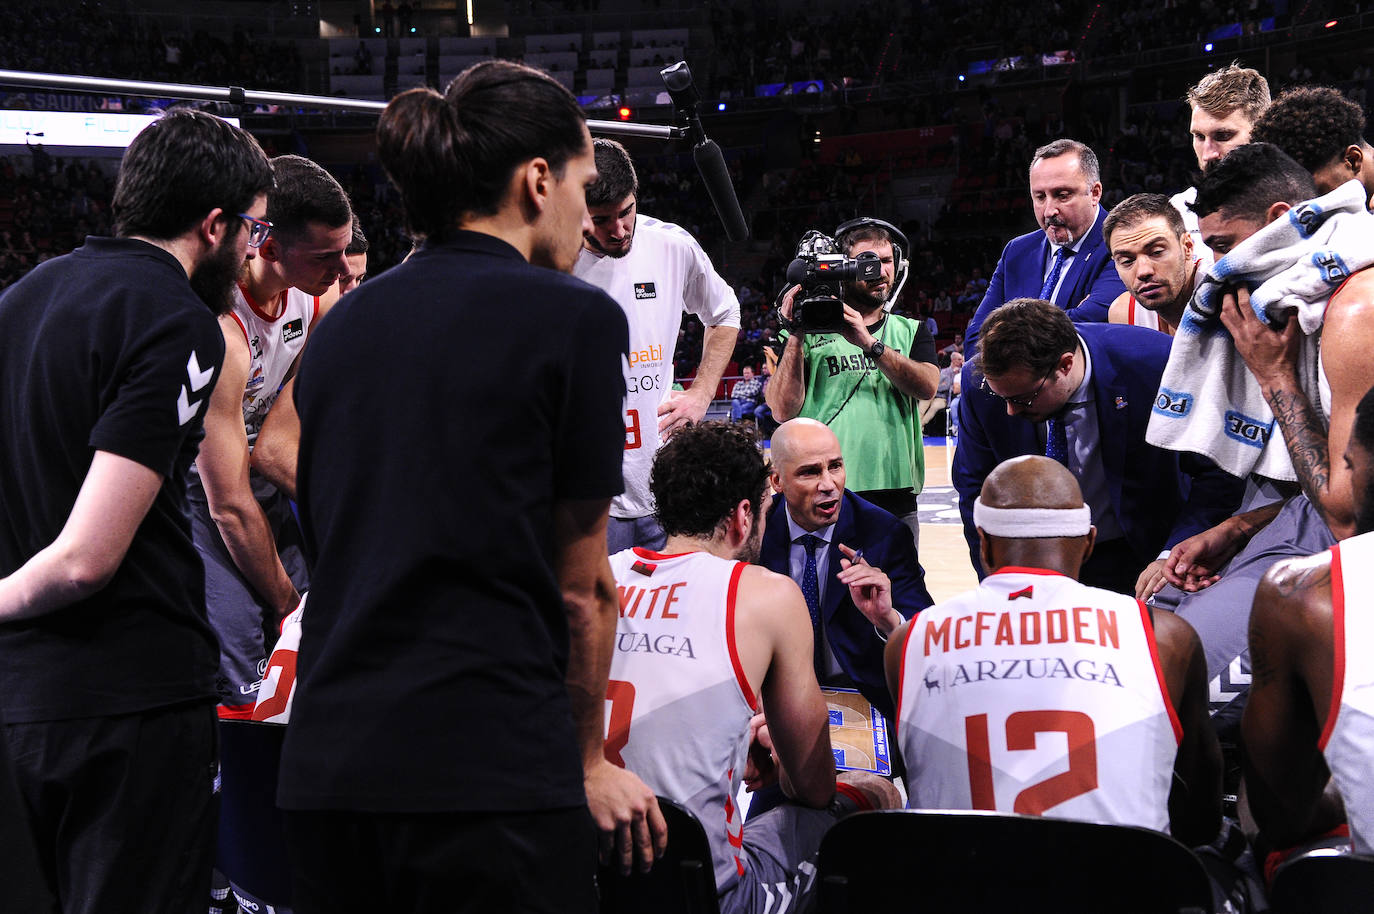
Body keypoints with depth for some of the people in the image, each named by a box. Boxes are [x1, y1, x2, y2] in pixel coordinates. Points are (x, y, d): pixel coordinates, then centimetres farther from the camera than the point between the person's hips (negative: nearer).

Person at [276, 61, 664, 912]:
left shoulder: (341, 324, 12)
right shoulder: (574, 316, -4)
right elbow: (582, 585, -2)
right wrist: (589, 762, 13)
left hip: (323, 767, 6)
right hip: (492, 771, -6)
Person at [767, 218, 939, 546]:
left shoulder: (910, 331, 15)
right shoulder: (811, 331, 7)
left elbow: (926, 386, -5)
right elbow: (783, 411, -4)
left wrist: (869, 343, -16)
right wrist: (795, 335, -11)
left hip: (896, 498, 2)